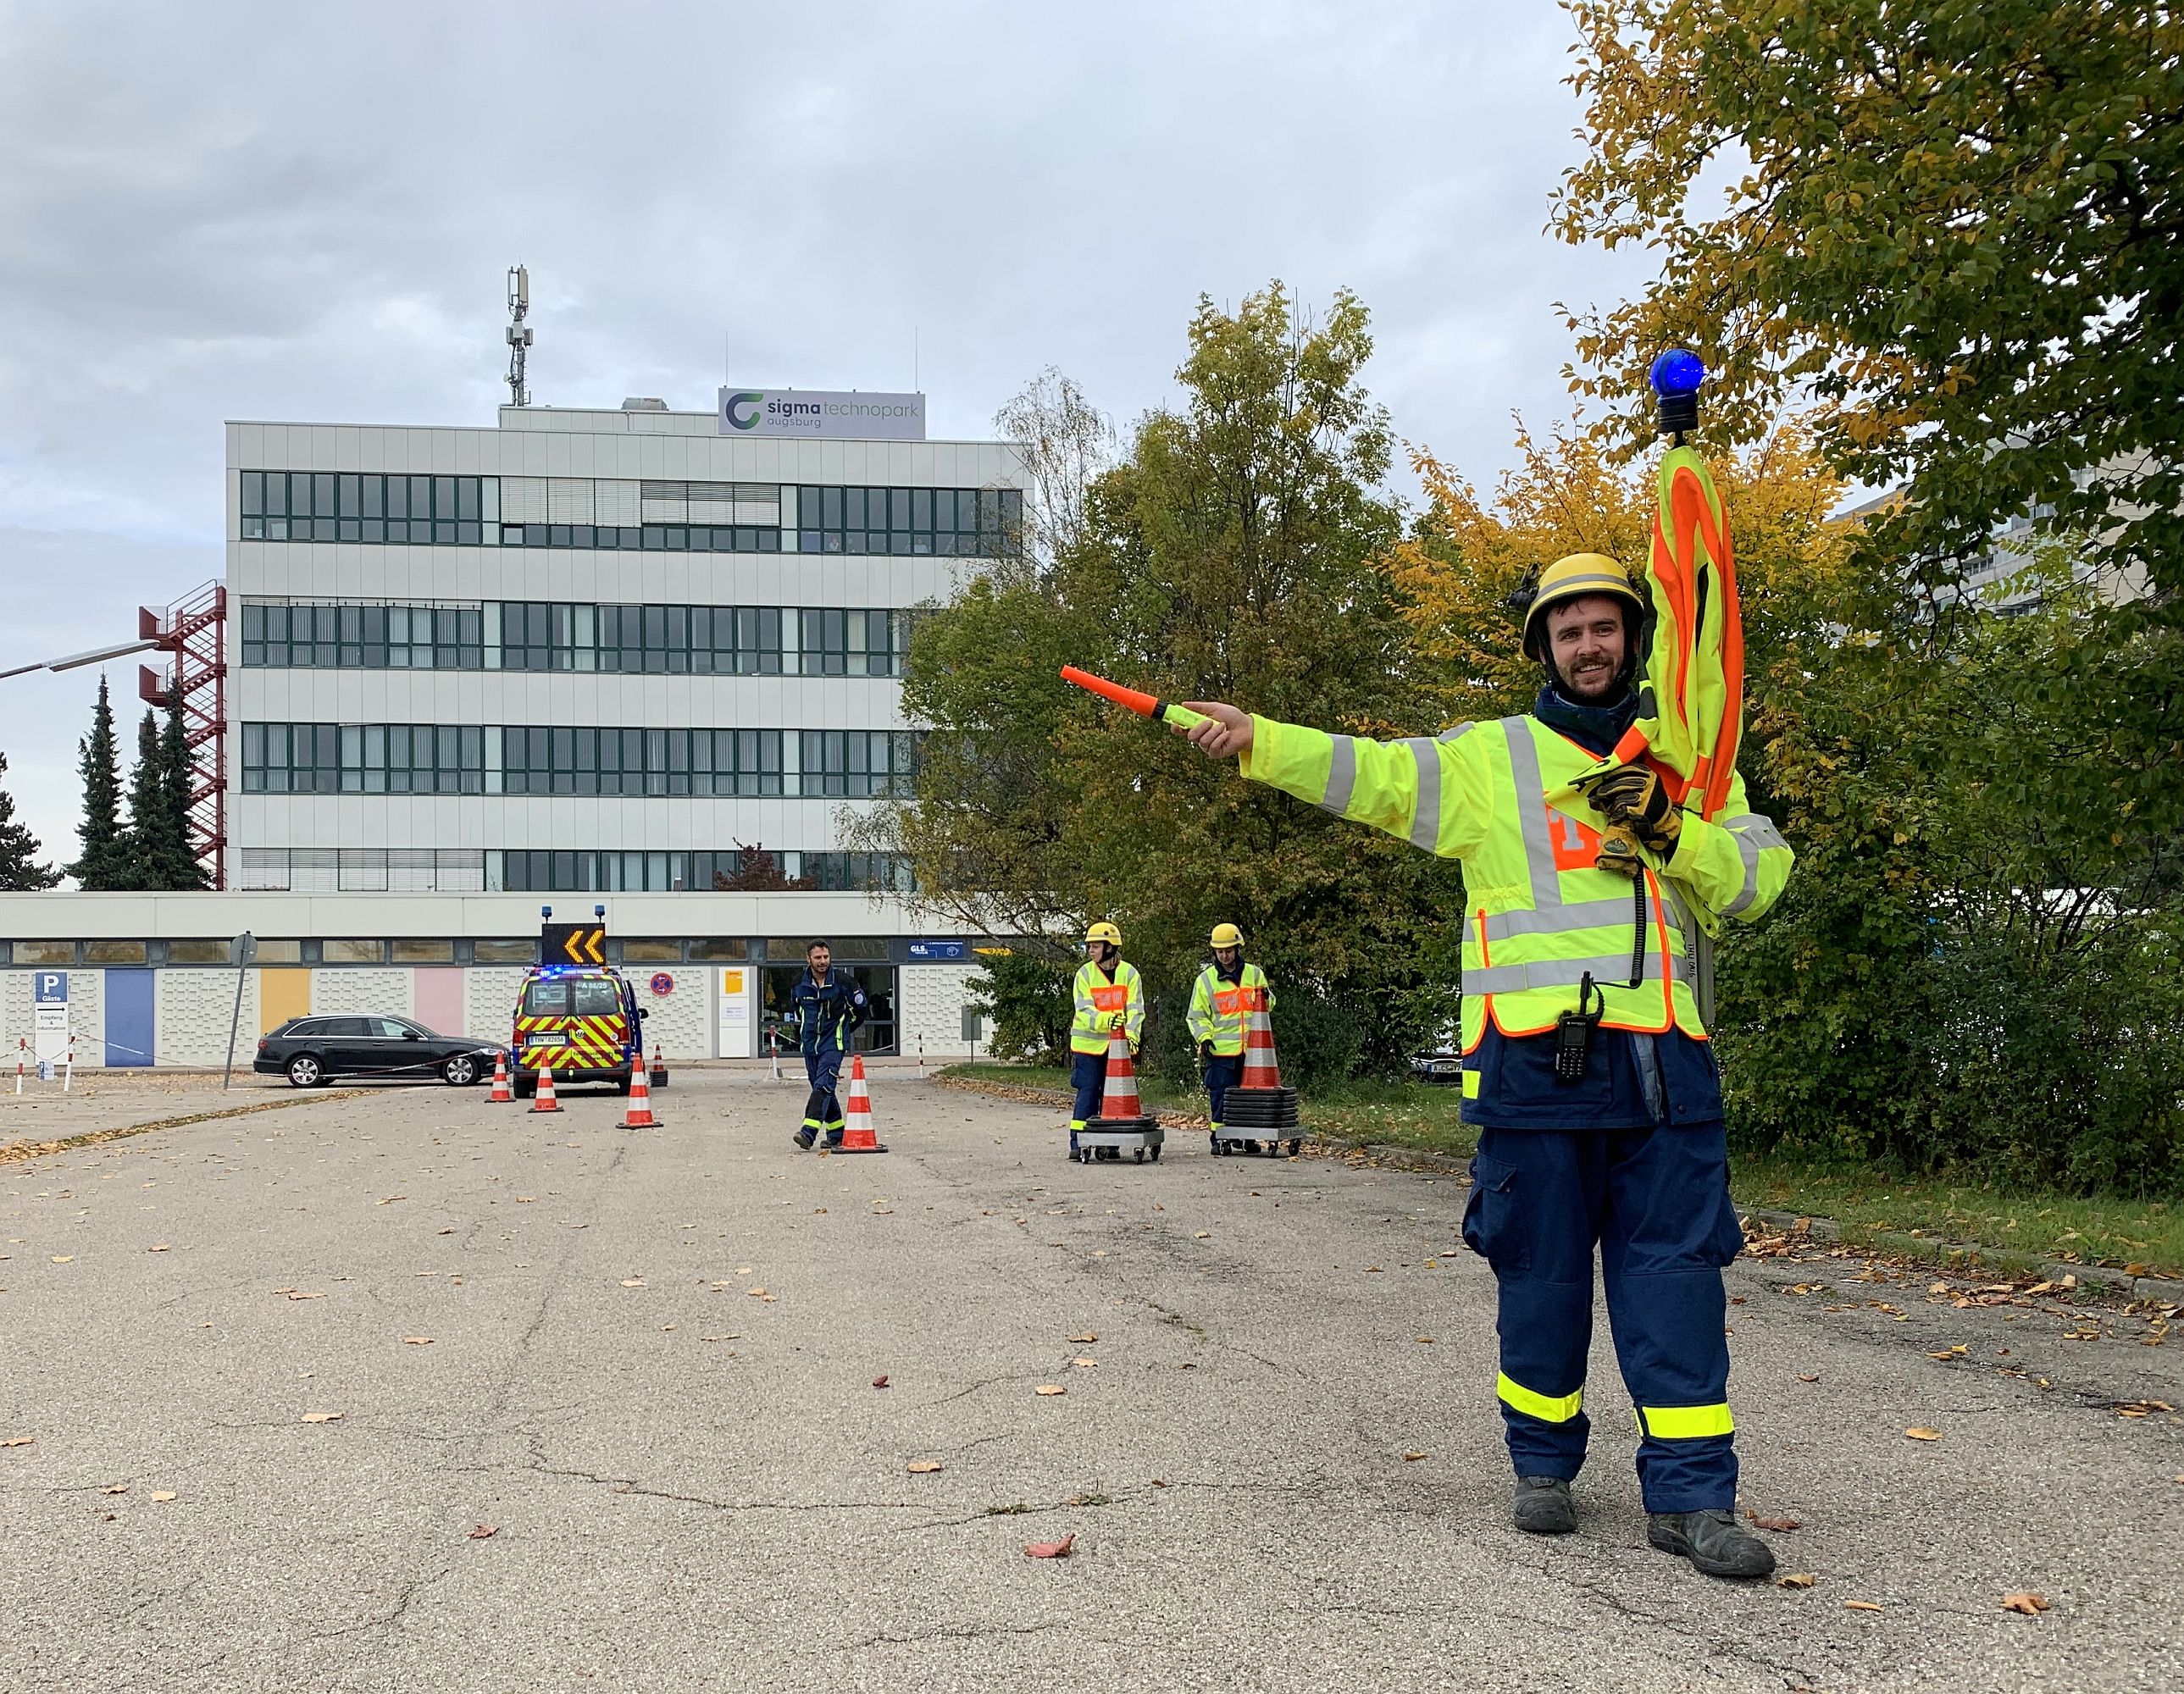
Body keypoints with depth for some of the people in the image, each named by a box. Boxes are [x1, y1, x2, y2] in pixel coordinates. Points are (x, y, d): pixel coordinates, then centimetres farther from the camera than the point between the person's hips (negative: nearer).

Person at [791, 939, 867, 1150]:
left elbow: (861, 1008, 5)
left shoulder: (843, 982, -9)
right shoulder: (800, 984, 2)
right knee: (821, 1088, 10)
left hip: (833, 1044, -5)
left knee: (823, 1086, -18)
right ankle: (836, 1134, 21)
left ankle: (808, 1132, -28)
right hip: (810, 1044, 5)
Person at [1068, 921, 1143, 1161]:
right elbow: (1084, 1010, -10)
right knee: (1087, 1093, -3)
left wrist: (1132, 1034, -21)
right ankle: (1078, 1143, -1)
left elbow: (1135, 1010, -4)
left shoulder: (1129, 973, 1)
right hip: (1088, 1044, -1)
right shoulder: (1085, 974, 0)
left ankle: (1110, 1144, 11)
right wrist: (1106, 1020, -29)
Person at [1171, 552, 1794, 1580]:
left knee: (1676, 1275, -2)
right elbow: (1371, 774, -1)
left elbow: (1761, 877, 8)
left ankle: (1690, 1495, 2)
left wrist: (1670, 829, -10)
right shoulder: (1489, 758, 10)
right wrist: (1252, 739, -13)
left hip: (1663, 1062, 2)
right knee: (1541, 1273, 5)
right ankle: (1543, 1467, 21)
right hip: (1533, 1059, -1)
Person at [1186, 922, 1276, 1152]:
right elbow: (1196, 1015, 7)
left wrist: (1266, 998, -4)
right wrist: (1204, 1038, -7)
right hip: (1220, 1049, -2)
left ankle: (1248, 1136, 16)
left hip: (1250, 1048, 2)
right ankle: (1218, 1137, 5)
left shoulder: (1254, 974, 9)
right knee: (1220, 1095, -2)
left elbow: (1267, 1007, 19)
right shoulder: (1205, 979, 4)